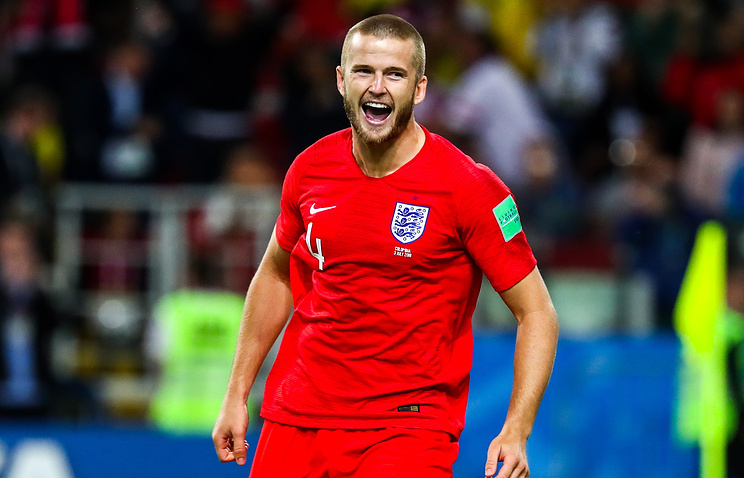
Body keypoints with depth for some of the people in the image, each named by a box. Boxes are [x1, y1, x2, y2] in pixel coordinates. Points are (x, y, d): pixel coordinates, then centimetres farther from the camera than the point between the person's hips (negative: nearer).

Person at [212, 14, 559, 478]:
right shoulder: (311, 170, 2)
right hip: (296, 419, 4)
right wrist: (237, 395, 17)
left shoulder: (469, 187, -12)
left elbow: (537, 313, -8)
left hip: (409, 428, -4)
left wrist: (516, 432, -19)